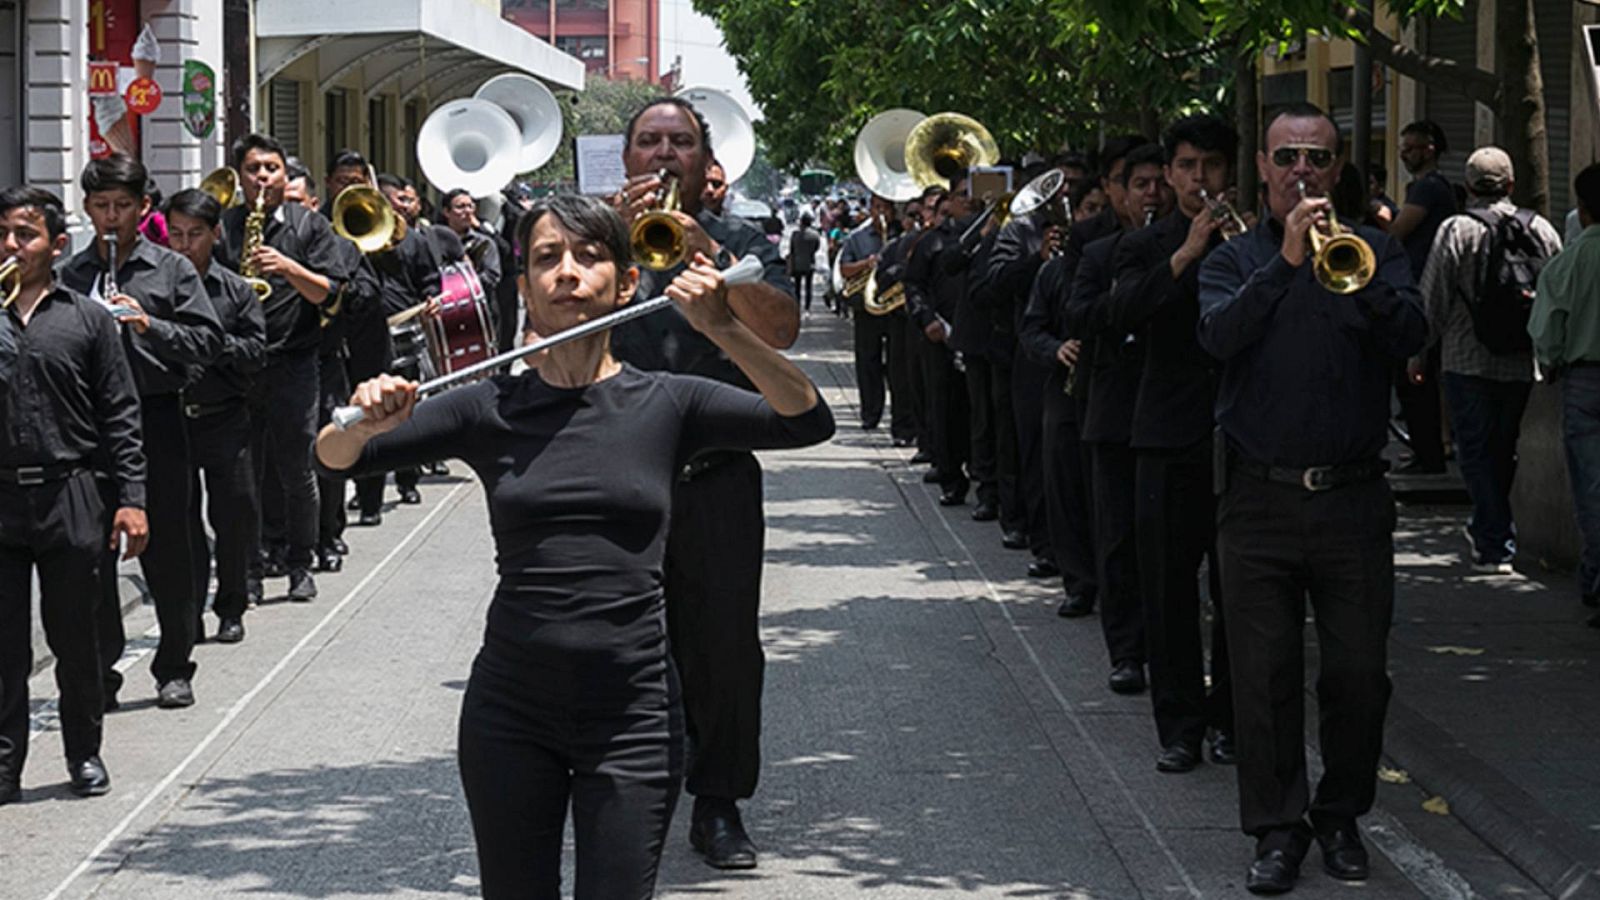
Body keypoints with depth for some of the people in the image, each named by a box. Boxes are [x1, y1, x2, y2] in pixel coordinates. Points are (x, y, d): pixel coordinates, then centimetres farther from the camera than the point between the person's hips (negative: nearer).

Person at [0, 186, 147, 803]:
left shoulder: (87, 319, 5)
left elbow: (119, 416, 4)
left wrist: (131, 497, -3)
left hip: (68, 498, -1)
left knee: (76, 638, 8)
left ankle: (84, 753, 22)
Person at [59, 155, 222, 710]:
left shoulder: (172, 270, 3)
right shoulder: (71, 275, 9)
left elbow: (208, 341, -2)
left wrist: (149, 324, -15)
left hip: (156, 418, -2)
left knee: (166, 547, 4)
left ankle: (174, 669, 15)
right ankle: (100, 669, 11)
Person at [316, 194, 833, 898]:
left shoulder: (666, 403, 1)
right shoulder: (491, 409, 3)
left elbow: (808, 422, -11)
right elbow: (335, 457, 0)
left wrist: (725, 331, -25)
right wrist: (366, 422, -23)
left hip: (632, 710, -1)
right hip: (512, 708, 1)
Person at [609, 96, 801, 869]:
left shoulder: (739, 244, 10)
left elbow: (781, 329, -8)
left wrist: (707, 253, -20)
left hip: (717, 480, 0)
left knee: (725, 647, 0)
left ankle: (718, 805, 11)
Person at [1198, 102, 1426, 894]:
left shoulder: (1373, 251, 8)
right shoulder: (1234, 260, 7)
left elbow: (1410, 338, -9)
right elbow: (1220, 336, -13)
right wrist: (1286, 264, -21)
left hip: (1352, 499, 0)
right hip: (1260, 501, 0)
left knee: (1358, 674, 4)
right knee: (1263, 676, 1)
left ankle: (1342, 815, 21)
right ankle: (1277, 828, 11)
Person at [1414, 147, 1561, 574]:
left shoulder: (1457, 230, -9)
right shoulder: (1542, 229, 3)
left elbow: (1432, 299, -7)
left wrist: (1419, 354, 4)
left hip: (1469, 361, -4)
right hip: (1522, 363, 4)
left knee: (1476, 451, 0)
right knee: (1504, 449, 18)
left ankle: (1496, 544, -8)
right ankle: (1488, 527, 32)